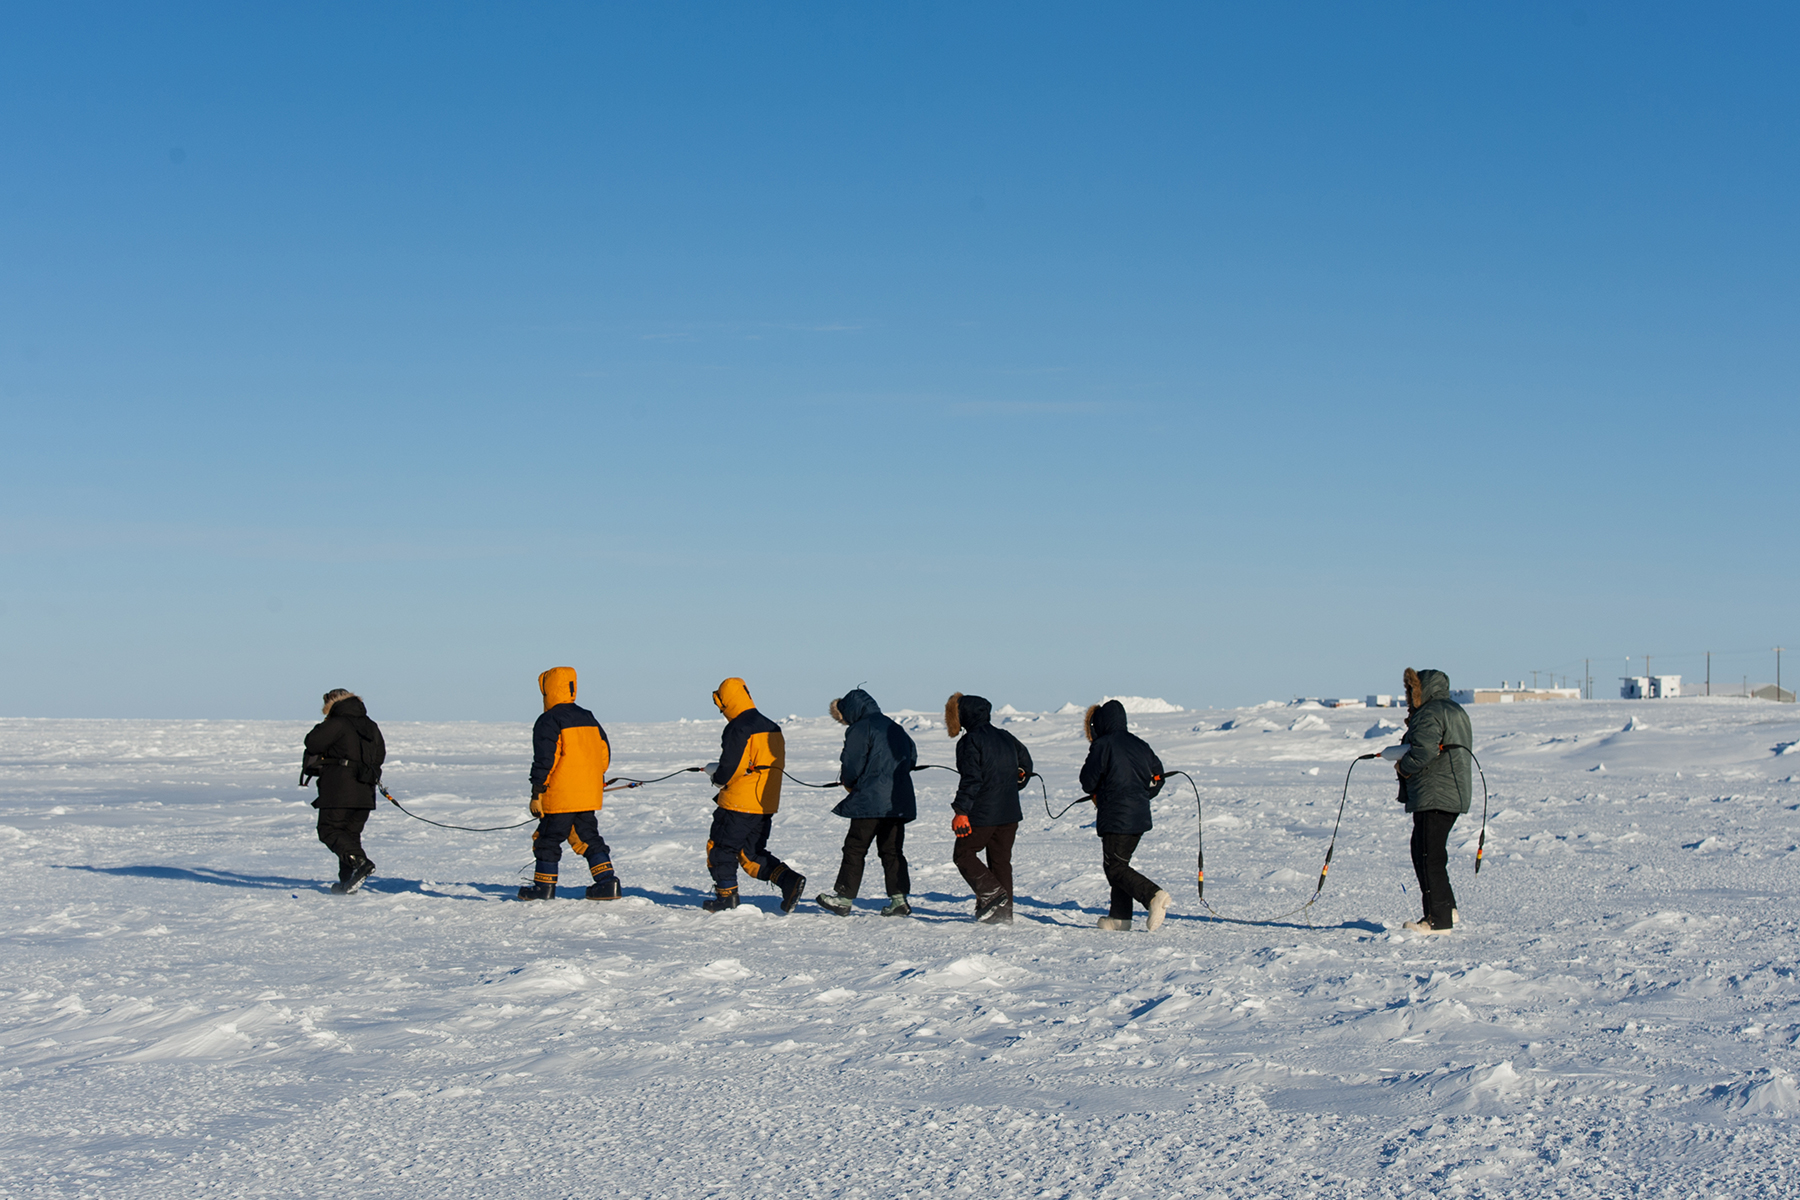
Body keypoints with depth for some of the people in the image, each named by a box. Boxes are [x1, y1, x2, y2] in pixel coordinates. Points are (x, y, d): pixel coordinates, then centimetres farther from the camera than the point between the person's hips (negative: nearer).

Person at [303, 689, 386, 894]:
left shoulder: (337, 724, -9)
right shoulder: (372, 728, 15)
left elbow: (312, 743, -10)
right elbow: (379, 756, 20)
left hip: (338, 791, -7)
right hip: (364, 792, 7)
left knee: (330, 831, -3)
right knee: (351, 833, 14)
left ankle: (360, 861, -25)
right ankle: (347, 880, 10)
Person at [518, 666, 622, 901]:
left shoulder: (549, 721, -10)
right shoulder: (588, 718, 13)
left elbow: (544, 760, -15)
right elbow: (604, 752, 18)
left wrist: (537, 794, -12)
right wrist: (597, 780, 27)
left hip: (560, 795, -7)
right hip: (589, 795, 7)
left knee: (548, 838, 4)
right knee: (588, 838, 11)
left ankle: (544, 887, 8)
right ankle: (607, 882, 1)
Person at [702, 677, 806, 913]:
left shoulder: (737, 730, -15)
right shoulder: (772, 728, 12)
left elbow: (729, 769, -19)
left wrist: (718, 779, 5)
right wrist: (718, 769, 18)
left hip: (739, 804, -8)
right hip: (766, 804, 8)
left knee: (721, 847, 8)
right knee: (751, 853, 14)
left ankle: (726, 896, 11)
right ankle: (789, 880, -4)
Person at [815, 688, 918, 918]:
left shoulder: (860, 729, -8)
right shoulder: (895, 728, 17)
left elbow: (851, 767, -12)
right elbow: (912, 758, 25)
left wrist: (847, 782, 9)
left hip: (870, 800, -7)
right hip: (899, 801, 7)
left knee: (855, 848, 0)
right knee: (892, 849, 10)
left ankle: (844, 898, 3)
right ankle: (899, 898, 2)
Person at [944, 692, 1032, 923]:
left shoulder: (971, 741, -11)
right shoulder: (1006, 738, 12)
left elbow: (971, 779, -19)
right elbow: (1025, 763, 25)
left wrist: (961, 811, -19)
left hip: (982, 814, -7)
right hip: (1010, 813, 7)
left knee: (964, 854, 7)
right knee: (1001, 860, 12)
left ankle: (992, 892, -12)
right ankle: (1004, 912, 10)